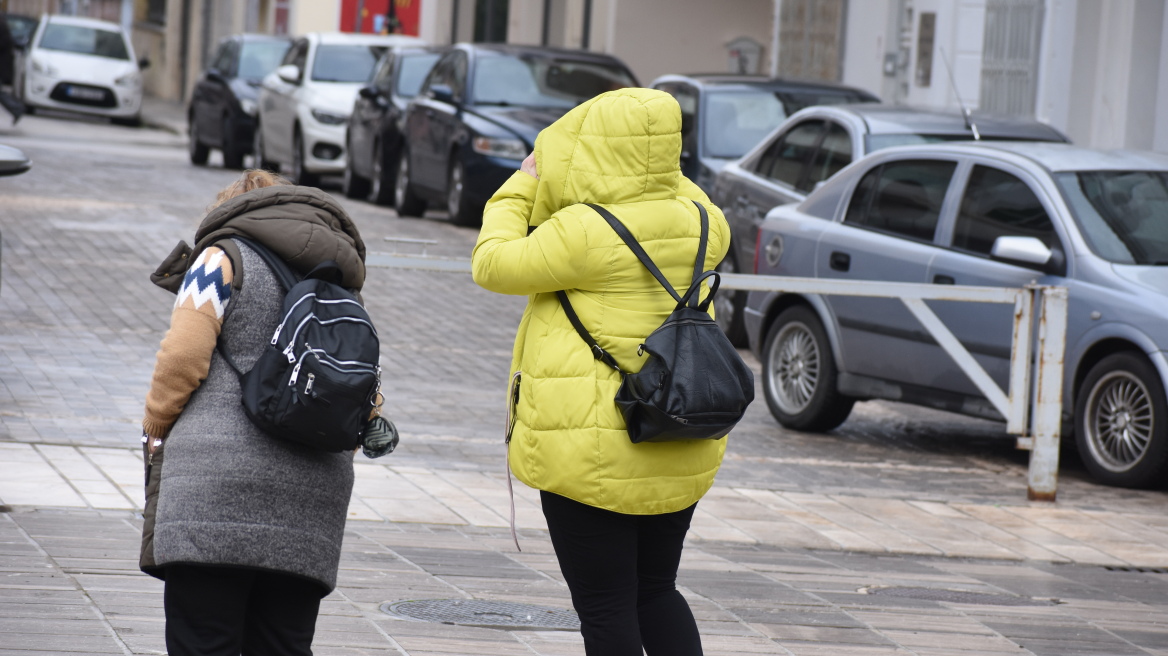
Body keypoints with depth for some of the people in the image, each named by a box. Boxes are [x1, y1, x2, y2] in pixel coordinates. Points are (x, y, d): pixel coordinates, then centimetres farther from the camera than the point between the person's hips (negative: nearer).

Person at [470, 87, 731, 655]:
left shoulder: (585, 232, -18)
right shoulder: (696, 224, 1)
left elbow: (493, 265, -5)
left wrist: (520, 188, 9)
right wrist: (661, 172, 21)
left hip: (593, 448, -6)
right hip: (680, 450, 7)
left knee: (605, 607, 0)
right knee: (656, 592, 19)